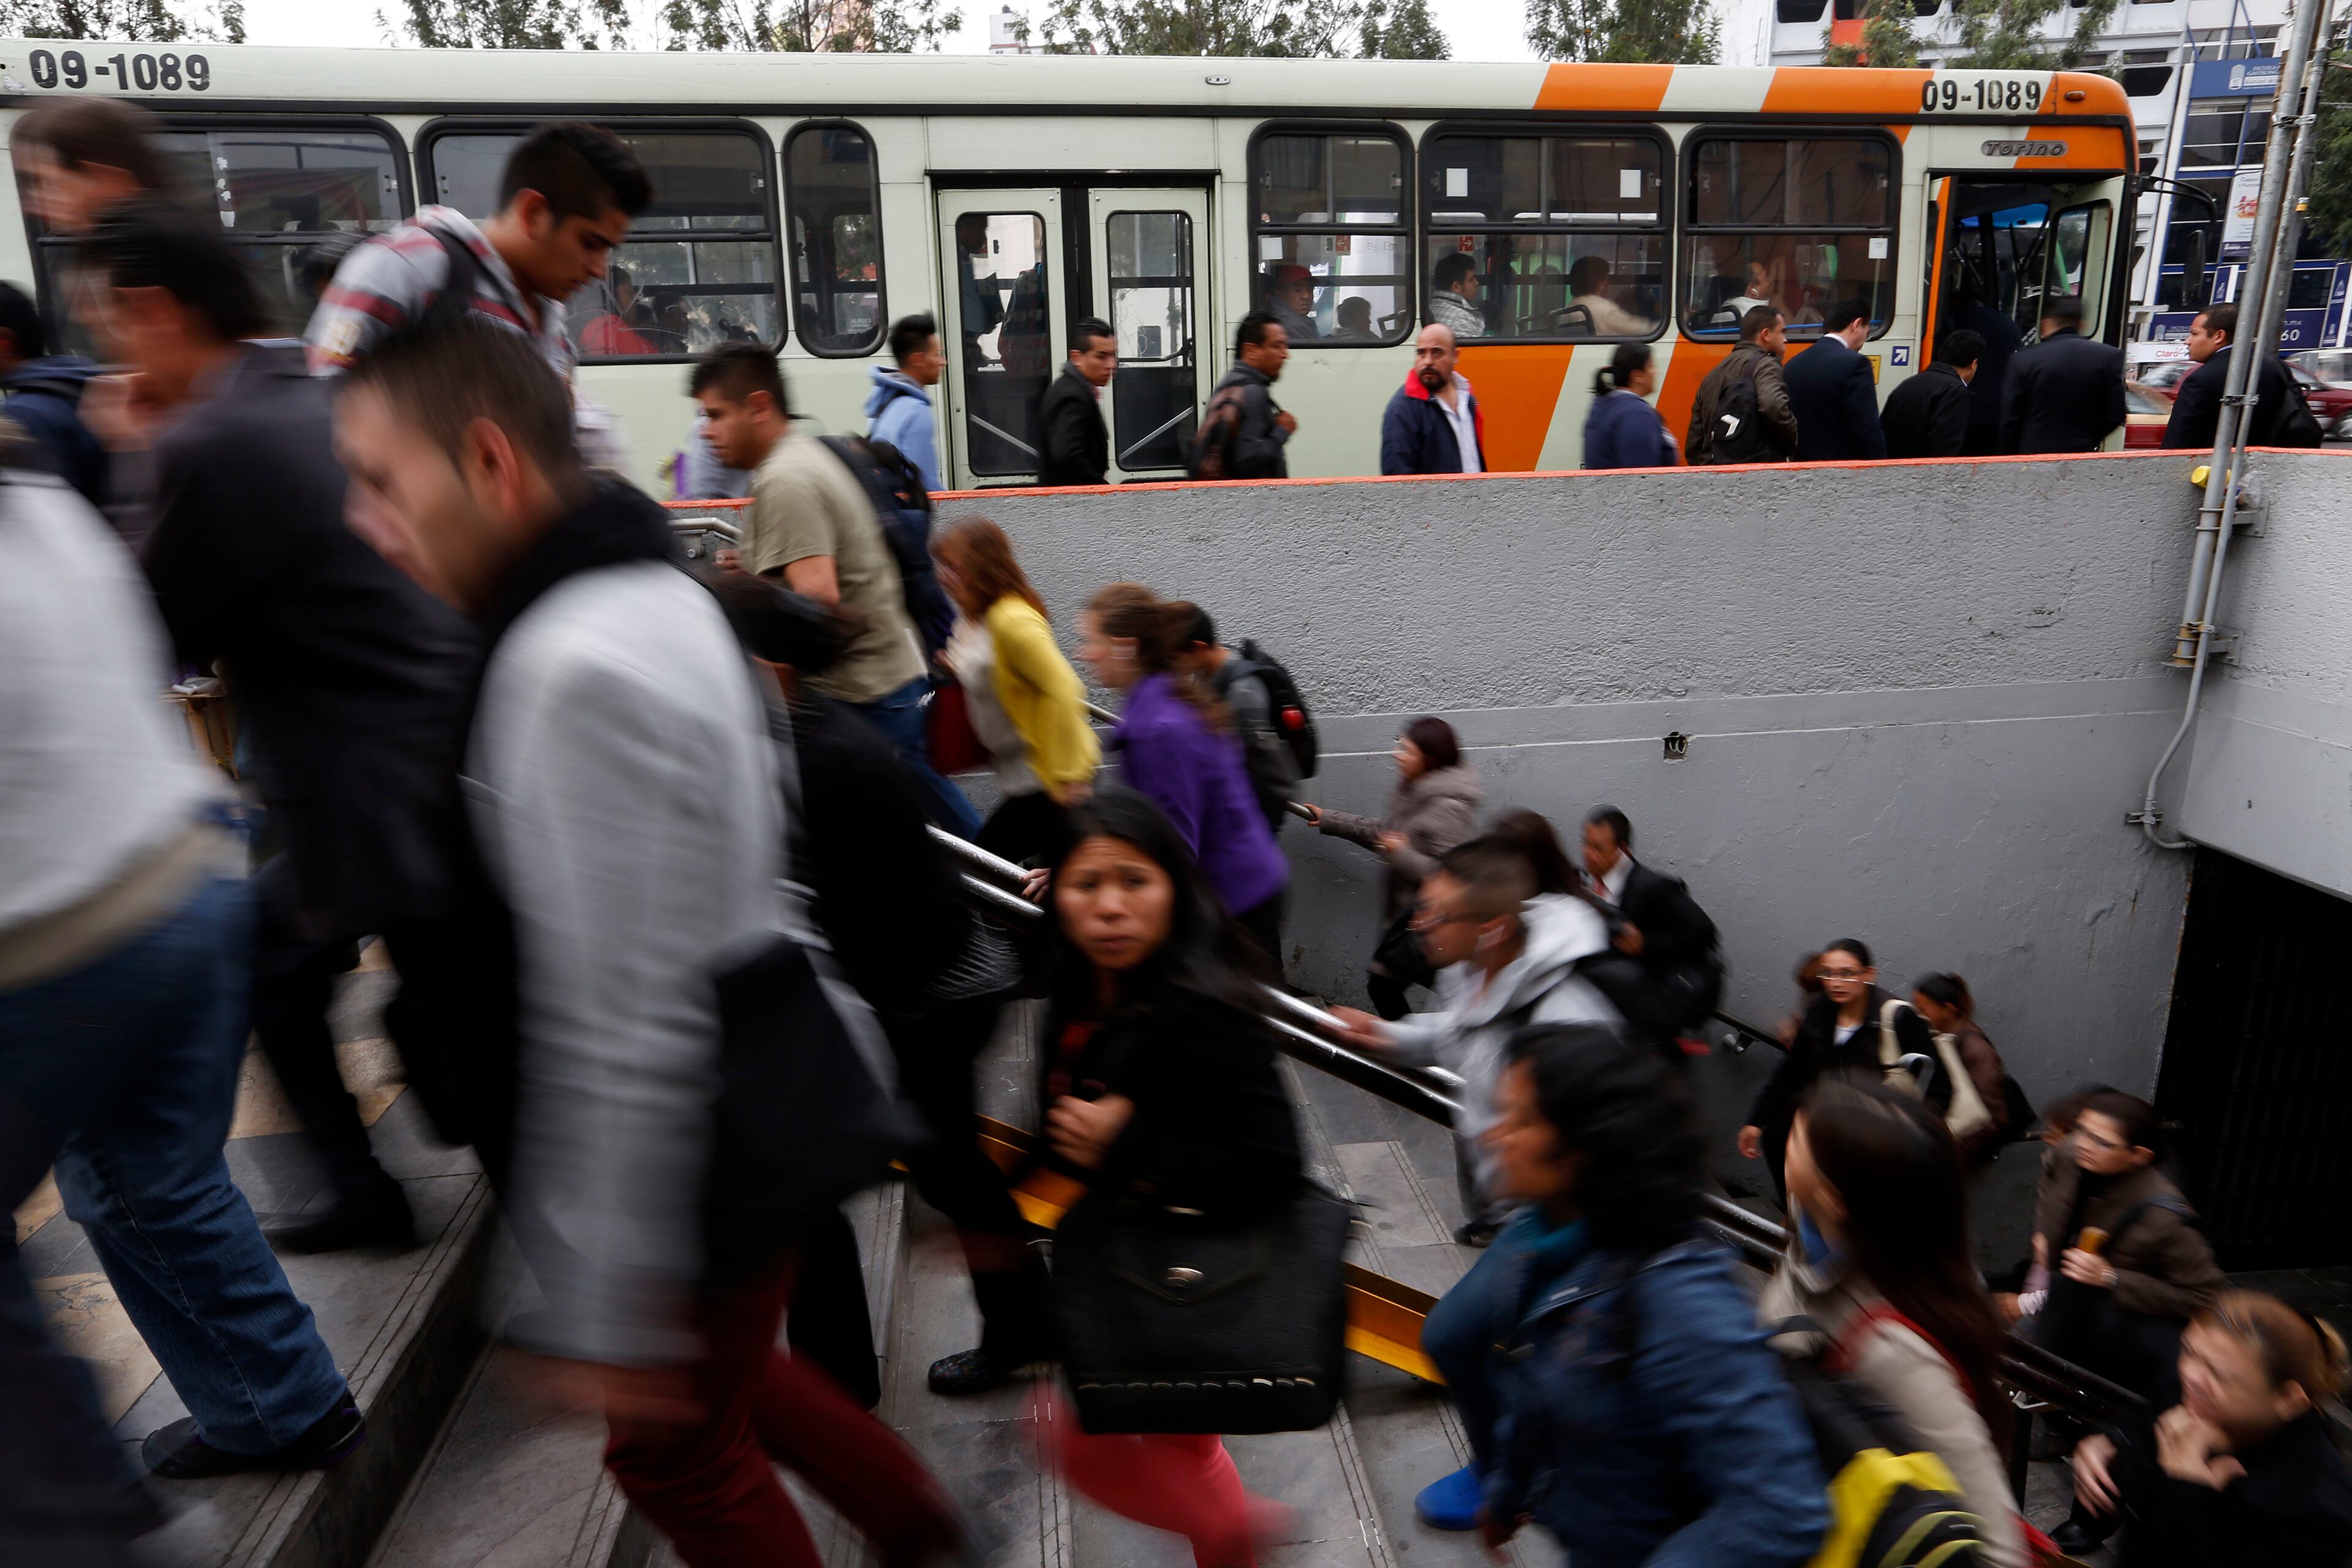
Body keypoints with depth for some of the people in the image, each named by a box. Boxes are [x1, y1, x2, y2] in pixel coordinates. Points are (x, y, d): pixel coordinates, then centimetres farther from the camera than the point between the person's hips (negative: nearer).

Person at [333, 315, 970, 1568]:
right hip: (762, 1100, 9)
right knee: (724, 1366, 30)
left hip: (706, 1166, -9)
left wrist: (605, 1303, -19)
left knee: (681, 1453, 16)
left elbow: (622, 1032, -28)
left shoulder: (575, 673, -28)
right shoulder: (655, 595, 4)